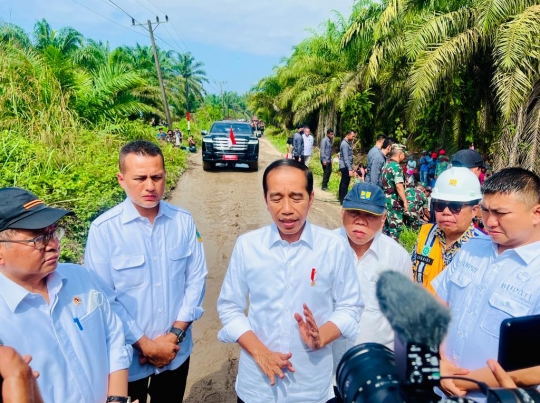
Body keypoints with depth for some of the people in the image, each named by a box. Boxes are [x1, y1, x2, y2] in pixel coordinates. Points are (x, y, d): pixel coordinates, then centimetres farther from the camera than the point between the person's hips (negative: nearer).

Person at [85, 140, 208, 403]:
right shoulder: (103, 229, -16)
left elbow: (196, 279, -3)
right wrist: (145, 344, -12)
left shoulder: (184, 221, -7)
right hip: (128, 355, -2)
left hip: (176, 352, 3)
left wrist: (176, 334, -10)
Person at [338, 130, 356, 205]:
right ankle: (343, 200, -1)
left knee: (343, 182, 18)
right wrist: (350, 169, -27)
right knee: (345, 183, -6)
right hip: (345, 166, -10)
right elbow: (346, 158, -24)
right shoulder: (345, 144, -18)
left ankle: (341, 197, 29)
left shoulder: (347, 143, 12)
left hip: (344, 166, 10)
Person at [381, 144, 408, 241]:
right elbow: (399, 186, -24)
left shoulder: (386, 165, 10)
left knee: (386, 224, 15)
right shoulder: (396, 167, -17)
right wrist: (405, 201, -19)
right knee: (396, 226, -3)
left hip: (385, 199, 9)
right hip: (394, 201, -9)